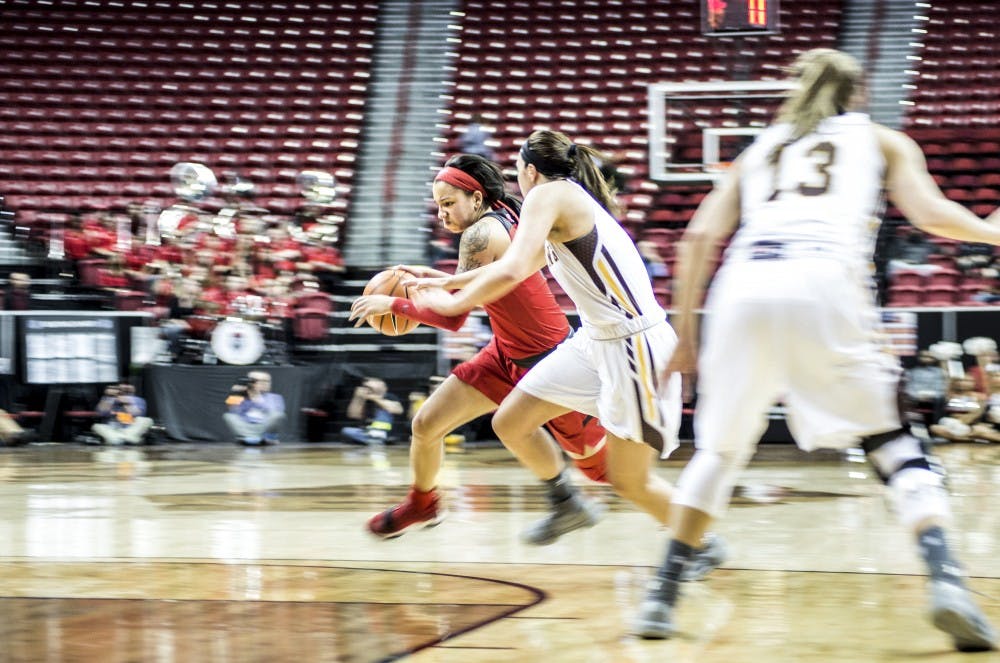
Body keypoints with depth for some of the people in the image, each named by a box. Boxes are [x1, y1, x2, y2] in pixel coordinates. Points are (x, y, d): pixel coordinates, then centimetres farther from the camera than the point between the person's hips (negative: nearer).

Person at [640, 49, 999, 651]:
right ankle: (946, 581, -14)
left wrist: (685, 336, 23)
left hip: (743, 286, 3)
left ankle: (663, 595, 13)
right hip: (824, 285, -2)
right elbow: (930, 213, 8)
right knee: (895, 444, 5)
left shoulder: (760, 149, 33)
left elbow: (700, 237, 21)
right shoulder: (882, 140, 26)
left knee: (719, 449, 18)